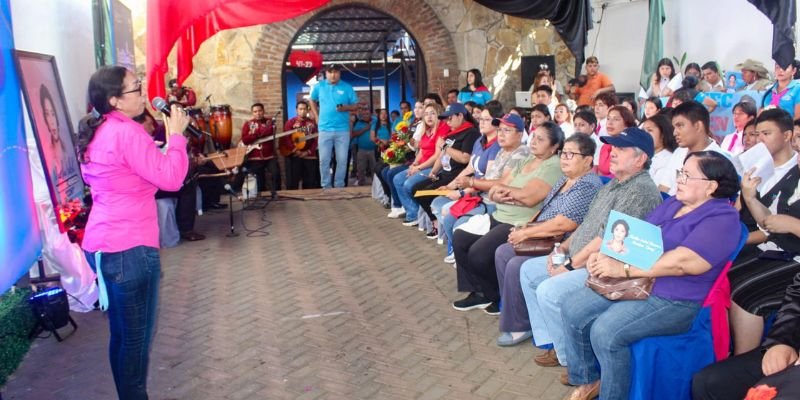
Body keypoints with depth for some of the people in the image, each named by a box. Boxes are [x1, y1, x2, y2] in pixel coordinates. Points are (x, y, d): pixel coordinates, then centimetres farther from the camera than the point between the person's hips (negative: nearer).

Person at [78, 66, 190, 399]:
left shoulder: (96, 134, 13)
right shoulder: (127, 132, -15)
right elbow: (170, 179, -18)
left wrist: (154, 149, 15)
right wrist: (176, 135, -8)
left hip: (103, 245, 9)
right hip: (129, 248, -9)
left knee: (122, 334, 18)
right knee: (137, 336, 3)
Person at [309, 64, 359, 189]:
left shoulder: (347, 88, 1)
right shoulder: (319, 86, 5)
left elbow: (356, 106, 2)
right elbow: (312, 101, 19)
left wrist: (346, 107, -17)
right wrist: (316, 117, 9)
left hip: (342, 130, -1)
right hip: (325, 129, 1)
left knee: (342, 160, 3)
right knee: (324, 160, 2)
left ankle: (339, 186, 14)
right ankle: (326, 186, 13)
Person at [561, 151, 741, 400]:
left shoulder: (722, 217, -12)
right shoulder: (673, 204, 15)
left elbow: (683, 262, -23)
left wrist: (623, 269, -22)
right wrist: (605, 255, -6)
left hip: (675, 302, -9)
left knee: (606, 331, -27)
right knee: (573, 309, -4)